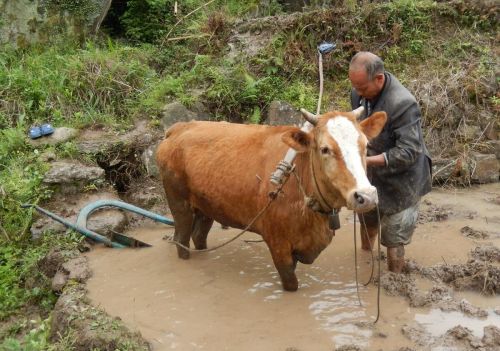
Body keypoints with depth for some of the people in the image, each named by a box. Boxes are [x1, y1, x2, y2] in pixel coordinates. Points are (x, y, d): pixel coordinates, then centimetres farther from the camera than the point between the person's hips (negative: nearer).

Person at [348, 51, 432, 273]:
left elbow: (409, 151, -31)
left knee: (393, 240, 4)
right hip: (372, 177, 7)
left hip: (400, 181, -7)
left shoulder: (403, 104, -32)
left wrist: (368, 160, -36)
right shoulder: (359, 92, -9)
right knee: (367, 221, 28)